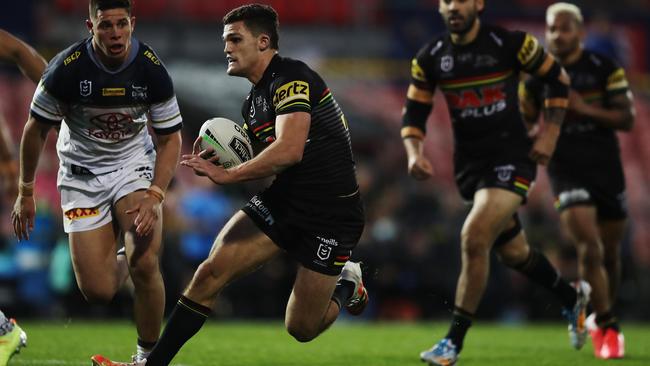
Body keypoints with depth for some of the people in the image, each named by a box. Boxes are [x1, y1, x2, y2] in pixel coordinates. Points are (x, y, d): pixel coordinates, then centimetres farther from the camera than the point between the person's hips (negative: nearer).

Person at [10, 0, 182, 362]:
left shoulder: (152, 69, -16)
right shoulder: (66, 68, -20)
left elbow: (170, 139, -7)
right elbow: (36, 129, -5)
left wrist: (154, 196, -20)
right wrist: (26, 192, 0)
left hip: (133, 166, 0)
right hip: (82, 174, 0)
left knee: (146, 266, -21)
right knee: (98, 291, -7)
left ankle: (148, 355, 2)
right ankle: (120, 263, 32)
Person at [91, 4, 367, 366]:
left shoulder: (292, 78, -18)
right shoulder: (254, 101, 11)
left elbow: (289, 150, -30)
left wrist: (229, 174, -21)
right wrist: (220, 161, 1)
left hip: (330, 213, -8)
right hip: (282, 200, 8)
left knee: (301, 329, -1)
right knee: (211, 272, -11)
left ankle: (346, 284, 31)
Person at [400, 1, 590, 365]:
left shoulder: (510, 43, -10)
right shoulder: (430, 57, 1)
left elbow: (557, 77, 2)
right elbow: (414, 113, 7)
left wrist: (550, 133, -4)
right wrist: (415, 152, -11)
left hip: (512, 158, -5)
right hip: (470, 163, 5)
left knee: (474, 239, -21)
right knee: (513, 252, 15)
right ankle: (573, 298, 44)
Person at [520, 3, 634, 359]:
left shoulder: (605, 69, -2)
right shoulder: (537, 76, 1)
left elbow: (626, 118, -6)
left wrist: (584, 109, -18)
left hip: (606, 168, 1)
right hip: (566, 170, -1)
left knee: (609, 252, 10)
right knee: (589, 247, -18)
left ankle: (602, 319, 33)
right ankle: (608, 329, -10)